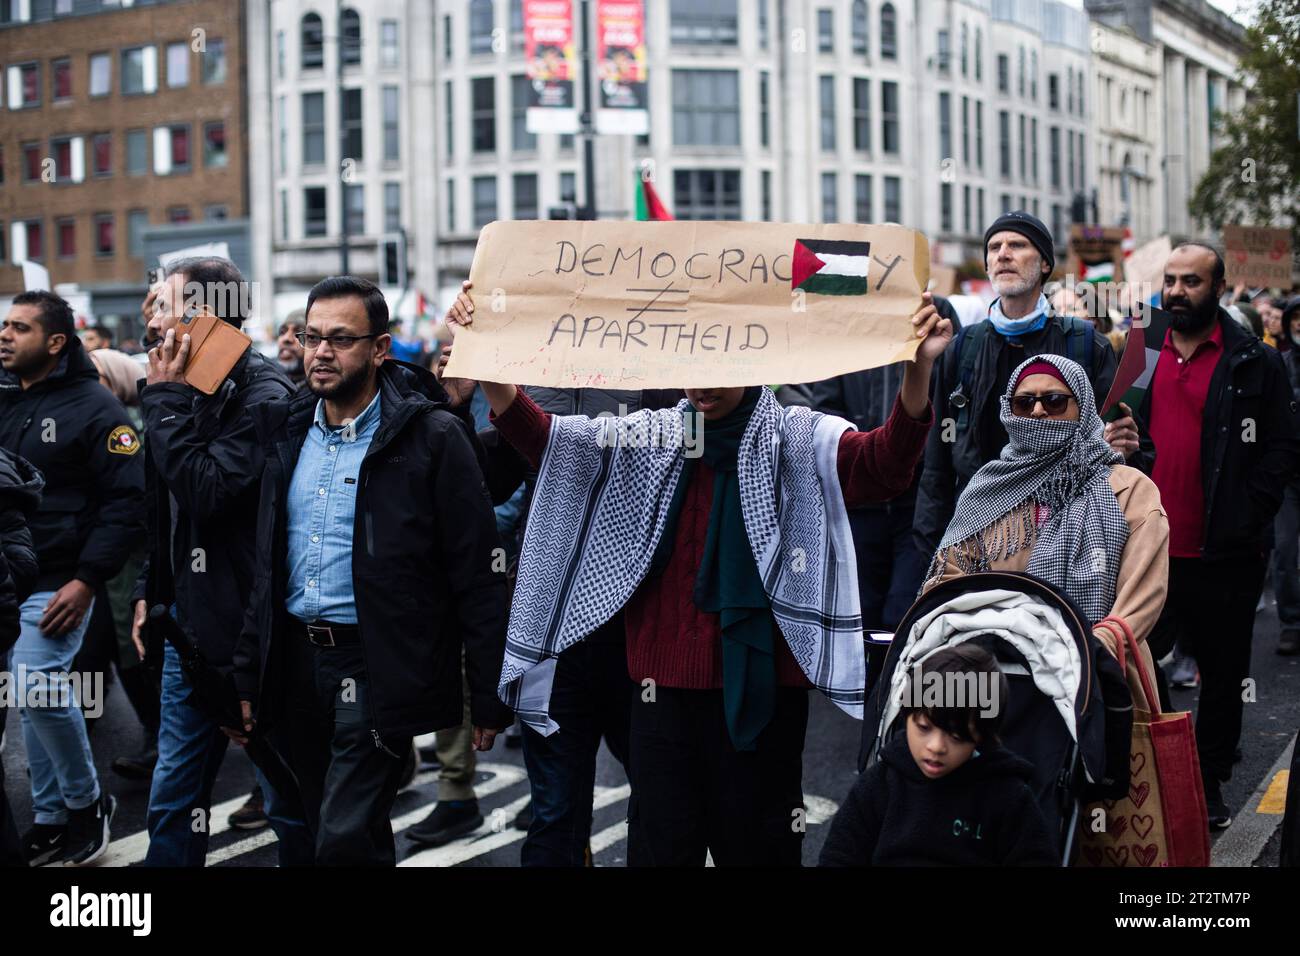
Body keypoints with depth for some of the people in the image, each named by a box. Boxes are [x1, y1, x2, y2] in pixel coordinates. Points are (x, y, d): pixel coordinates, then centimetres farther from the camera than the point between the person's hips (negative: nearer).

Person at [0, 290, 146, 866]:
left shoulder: (93, 407, -8)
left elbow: (127, 501, -12)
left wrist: (86, 581, -17)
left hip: (57, 586, -6)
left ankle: (86, 801, 5)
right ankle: (51, 819, 22)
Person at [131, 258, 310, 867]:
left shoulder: (261, 394, -16)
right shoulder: (187, 390, 10)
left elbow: (207, 492, -26)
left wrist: (166, 400, -17)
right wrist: (151, 589, 18)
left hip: (251, 627, -8)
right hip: (189, 623, 8)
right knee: (173, 797, 15)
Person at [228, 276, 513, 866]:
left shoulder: (434, 438, -10)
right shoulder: (290, 434, 10)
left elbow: (478, 577, -11)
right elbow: (267, 568, 16)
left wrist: (489, 699, -12)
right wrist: (247, 678, 14)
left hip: (376, 669, -6)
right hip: (296, 661, 7)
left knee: (346, 843, -11)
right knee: (341, 835, 16)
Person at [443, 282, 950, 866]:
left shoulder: (800, 440, -3)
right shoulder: (648, 436, 6)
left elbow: (885, 463, -20)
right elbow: (541, 437, -3)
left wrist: (918, 368, -39)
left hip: (759, 690, -3)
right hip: (662, 687, 3)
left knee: (756, 846, 9)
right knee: (658, 846, 10)